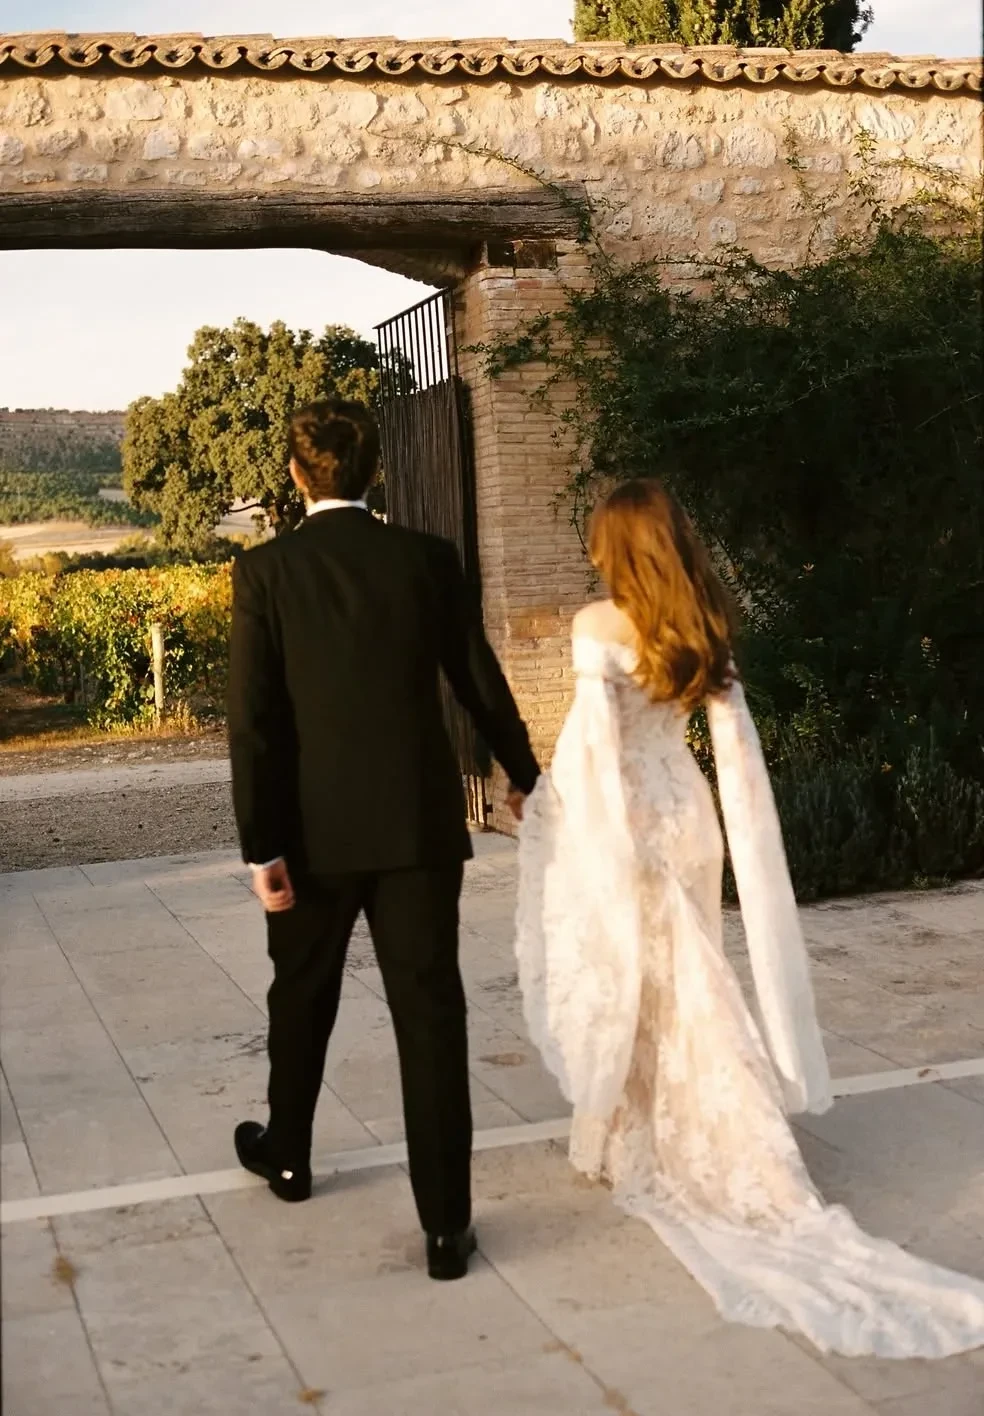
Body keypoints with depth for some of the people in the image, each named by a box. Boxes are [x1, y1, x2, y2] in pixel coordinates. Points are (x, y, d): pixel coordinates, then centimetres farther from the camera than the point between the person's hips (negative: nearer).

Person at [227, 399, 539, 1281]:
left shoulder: (265, 572, -5)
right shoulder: (429, 559, 0)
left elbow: (254, 719, -9)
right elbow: (480, 683, 7)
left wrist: (262, 848, -6)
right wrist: (524, 775, 23)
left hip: (316, 829, 0)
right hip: (419, 822, 0)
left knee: (303, 997, 21)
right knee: (430, 1015, 1)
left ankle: (288, 1153, 42)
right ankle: (447, 1223, 2)